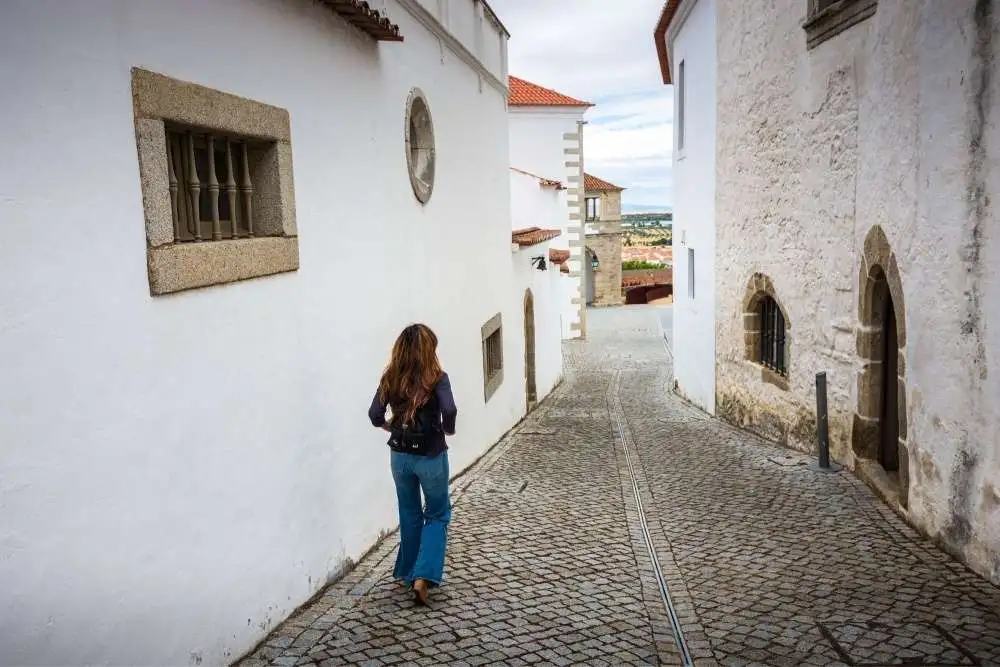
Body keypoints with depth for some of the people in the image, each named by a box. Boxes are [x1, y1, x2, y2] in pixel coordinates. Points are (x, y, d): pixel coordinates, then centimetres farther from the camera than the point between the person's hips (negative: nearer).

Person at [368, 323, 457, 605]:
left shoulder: (390, 378, -3)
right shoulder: (436, 378, -14)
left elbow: (375, 415, -7)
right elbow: (449, 410, -28)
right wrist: (448, 429, -8)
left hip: (400, 456, 4)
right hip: (430, 457, -3)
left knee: (409, 515, 21)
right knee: (437, 515, 13)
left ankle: (410, 572, 32)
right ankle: (423, 576, -1)